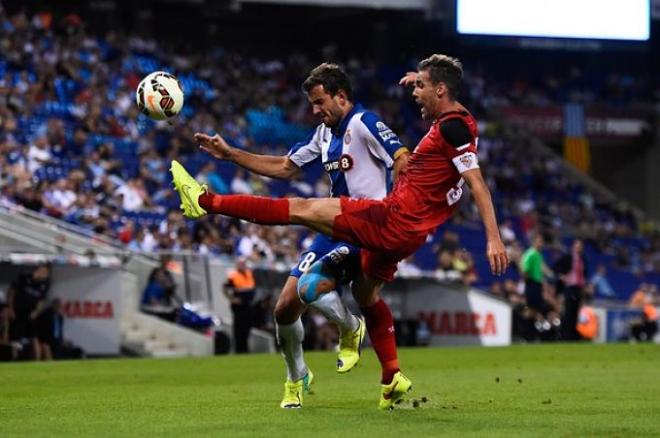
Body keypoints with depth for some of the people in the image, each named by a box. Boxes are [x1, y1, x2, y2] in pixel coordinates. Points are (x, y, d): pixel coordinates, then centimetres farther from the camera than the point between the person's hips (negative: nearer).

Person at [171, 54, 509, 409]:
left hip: (392, 219, -10)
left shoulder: (451, 128, -15)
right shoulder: (456, 121, 14)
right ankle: (393, 380, 25)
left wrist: (494, 238, -26)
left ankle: (205, 202, -7)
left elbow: (477, 183, -21)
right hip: (404, 232, 10)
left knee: (301, 209, -8)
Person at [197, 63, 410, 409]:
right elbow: (285, 168, 25)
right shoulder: (325, 133, 17)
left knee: (311, 287, -29)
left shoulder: (364, 124, -10)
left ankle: (351, 329, 4)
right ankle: (296, 378, 26)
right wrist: (230, 154, 20)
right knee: (285, 307, 3)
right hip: (335, 230, 8)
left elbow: (403, 160, -19)